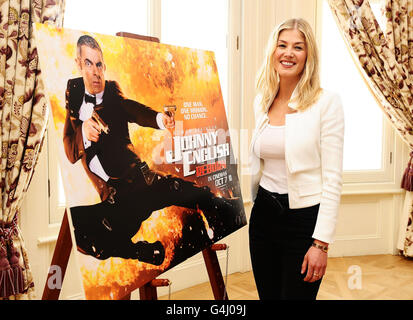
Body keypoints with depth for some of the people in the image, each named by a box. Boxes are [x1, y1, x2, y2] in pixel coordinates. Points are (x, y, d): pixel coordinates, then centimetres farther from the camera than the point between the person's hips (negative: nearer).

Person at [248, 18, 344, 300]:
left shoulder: (327, 102, -10)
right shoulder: (262, 102, 7)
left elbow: (333, 178, -12)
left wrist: (321, 242, -15)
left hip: (304, 217, -5)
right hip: (263, 214, 5)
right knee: (267, 294, 16)